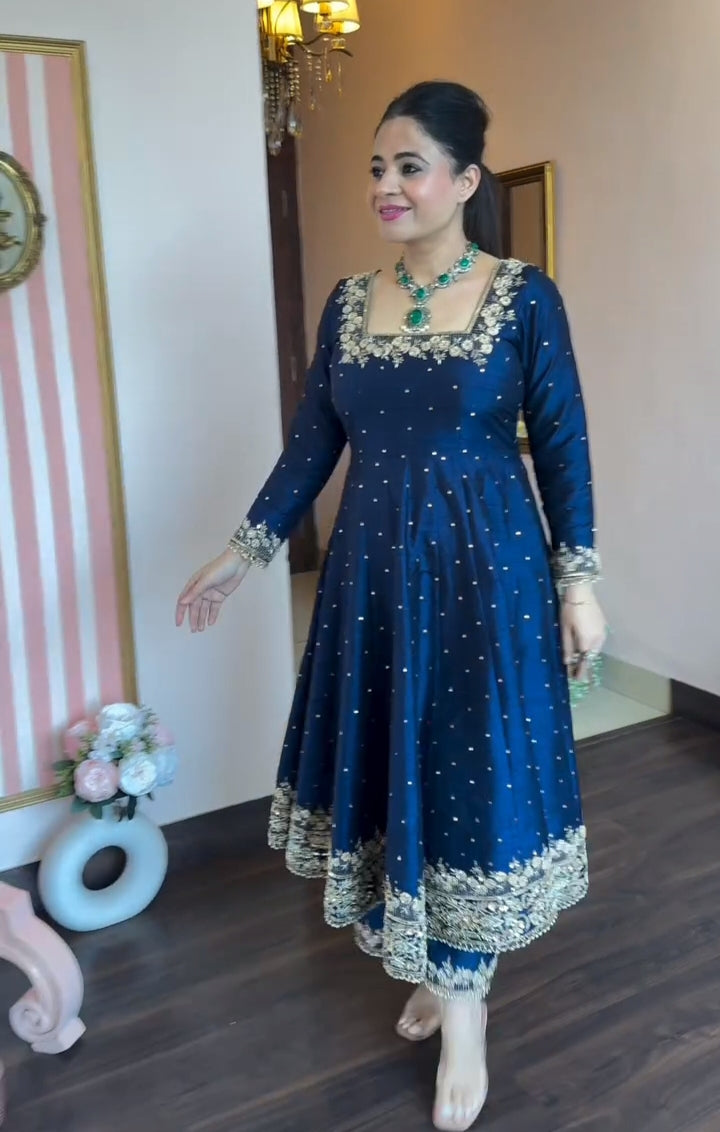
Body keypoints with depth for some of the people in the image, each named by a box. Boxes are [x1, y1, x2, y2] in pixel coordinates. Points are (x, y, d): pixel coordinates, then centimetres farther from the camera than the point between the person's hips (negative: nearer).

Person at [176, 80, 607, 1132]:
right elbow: (312, 441, 9)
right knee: (394, 771, 11)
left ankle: (463, 1009, 21)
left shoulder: (524, 297, -5)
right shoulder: (349, 302, 6)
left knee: (470, 777, 3)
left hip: (485, 572, -4)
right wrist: (244, 551, 7)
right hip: (374, 574, 4)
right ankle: (436, 977, 33)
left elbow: (562, 448, -3)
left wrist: (578, 582, -7)